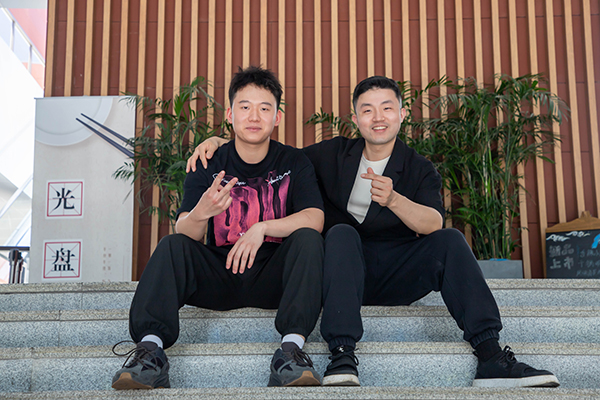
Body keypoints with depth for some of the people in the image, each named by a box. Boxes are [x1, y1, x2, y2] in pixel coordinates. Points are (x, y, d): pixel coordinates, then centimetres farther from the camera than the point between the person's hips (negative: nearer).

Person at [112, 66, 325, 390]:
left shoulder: (294, 162, 2)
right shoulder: (209, 166, 2)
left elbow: (314, 219, -13)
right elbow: (185, 232, -11)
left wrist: (262, 228, -28)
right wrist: (200, 214, -36)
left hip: (272, 278, 0)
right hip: (219, 275, 1)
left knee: (307, 238, -26)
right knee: (172, 245, -23)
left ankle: (292, 346, -39)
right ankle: (151, 347, -37)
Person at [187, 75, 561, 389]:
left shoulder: (420, 169, 6)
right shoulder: (334, 155, 10)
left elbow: (434, 224, -13)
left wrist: (393, 199, -34)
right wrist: (218, 142, -1)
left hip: (397, 278, 1)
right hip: (344, 272, 0)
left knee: (451, 240, -23)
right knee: (341, 232, -31)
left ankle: (491, 358, -32)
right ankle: (343, 355, -43)